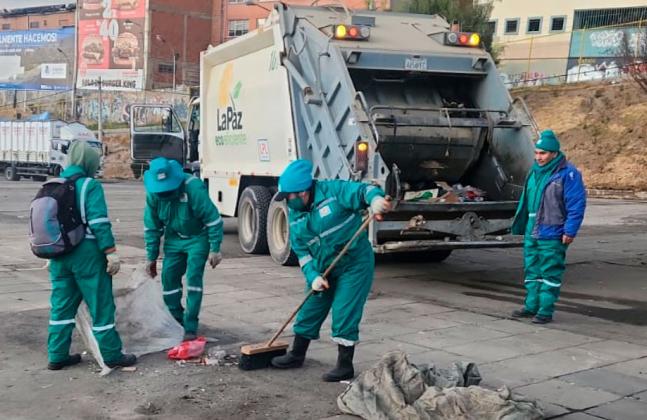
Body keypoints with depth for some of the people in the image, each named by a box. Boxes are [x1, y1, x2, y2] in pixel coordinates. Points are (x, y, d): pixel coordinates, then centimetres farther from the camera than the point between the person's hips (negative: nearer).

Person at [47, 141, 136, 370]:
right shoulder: (90, 186, -10)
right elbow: (99, 223, -17)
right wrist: (111, 252, -16)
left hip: (59, 255, 7)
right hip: (86, 254, -7)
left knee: (61, 305, 14)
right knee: (101, 305, 1)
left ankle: (57, 356, 18)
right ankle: (112, 355, 7)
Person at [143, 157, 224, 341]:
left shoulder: (193, 186, -31)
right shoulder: (153, 194, -14)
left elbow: (213, 218, -24)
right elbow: (151, 227, -1)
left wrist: (215, 249, -22)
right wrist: (151, 257, 3)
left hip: (197, 238, -5)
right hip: (174, 239, 5)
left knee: (193, 277, -15)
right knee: (169, 276, 0)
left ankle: (191, 327, -9)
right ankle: (176, 321, 17)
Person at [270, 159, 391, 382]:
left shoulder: (332, 191, -16)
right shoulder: (295, 216, 2)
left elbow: (362, 190, -25)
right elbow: (301, 251, 1)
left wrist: (375, 199, -48)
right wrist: (313, 276, -12)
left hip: (355, 264, -6)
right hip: (324, 269, 7)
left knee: (344, 314, -8)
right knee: (309, 311, 14)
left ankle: (345, 366, 6)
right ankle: (297, 355, 34)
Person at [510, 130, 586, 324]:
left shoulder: (568, 173, -12)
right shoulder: (535, 171, 12)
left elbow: (577, 205, -13)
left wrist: (570, 231, -15)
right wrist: (522, 226, 21)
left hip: (552, 236, -8)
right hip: (532, 234, 8)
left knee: (550, 274, 0)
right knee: (532, 271, 13)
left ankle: (545, 311, 6)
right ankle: (531, 306, 23)